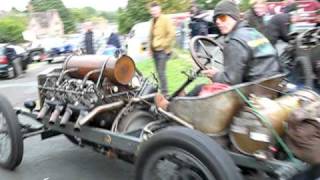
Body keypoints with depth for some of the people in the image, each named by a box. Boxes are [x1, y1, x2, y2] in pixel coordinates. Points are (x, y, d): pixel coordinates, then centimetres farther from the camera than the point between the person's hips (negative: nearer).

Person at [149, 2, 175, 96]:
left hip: (162, 50, -8)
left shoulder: (165, 19, -8)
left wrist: (164, 44, -16)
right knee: (159, 72, 13)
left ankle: (164, 92, -7)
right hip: (155, 50, 8)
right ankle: (162, 90, 23)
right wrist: (150, 48, 16)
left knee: (161, 72, -12)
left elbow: (172, 33, -18)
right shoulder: (153, 20, 16)